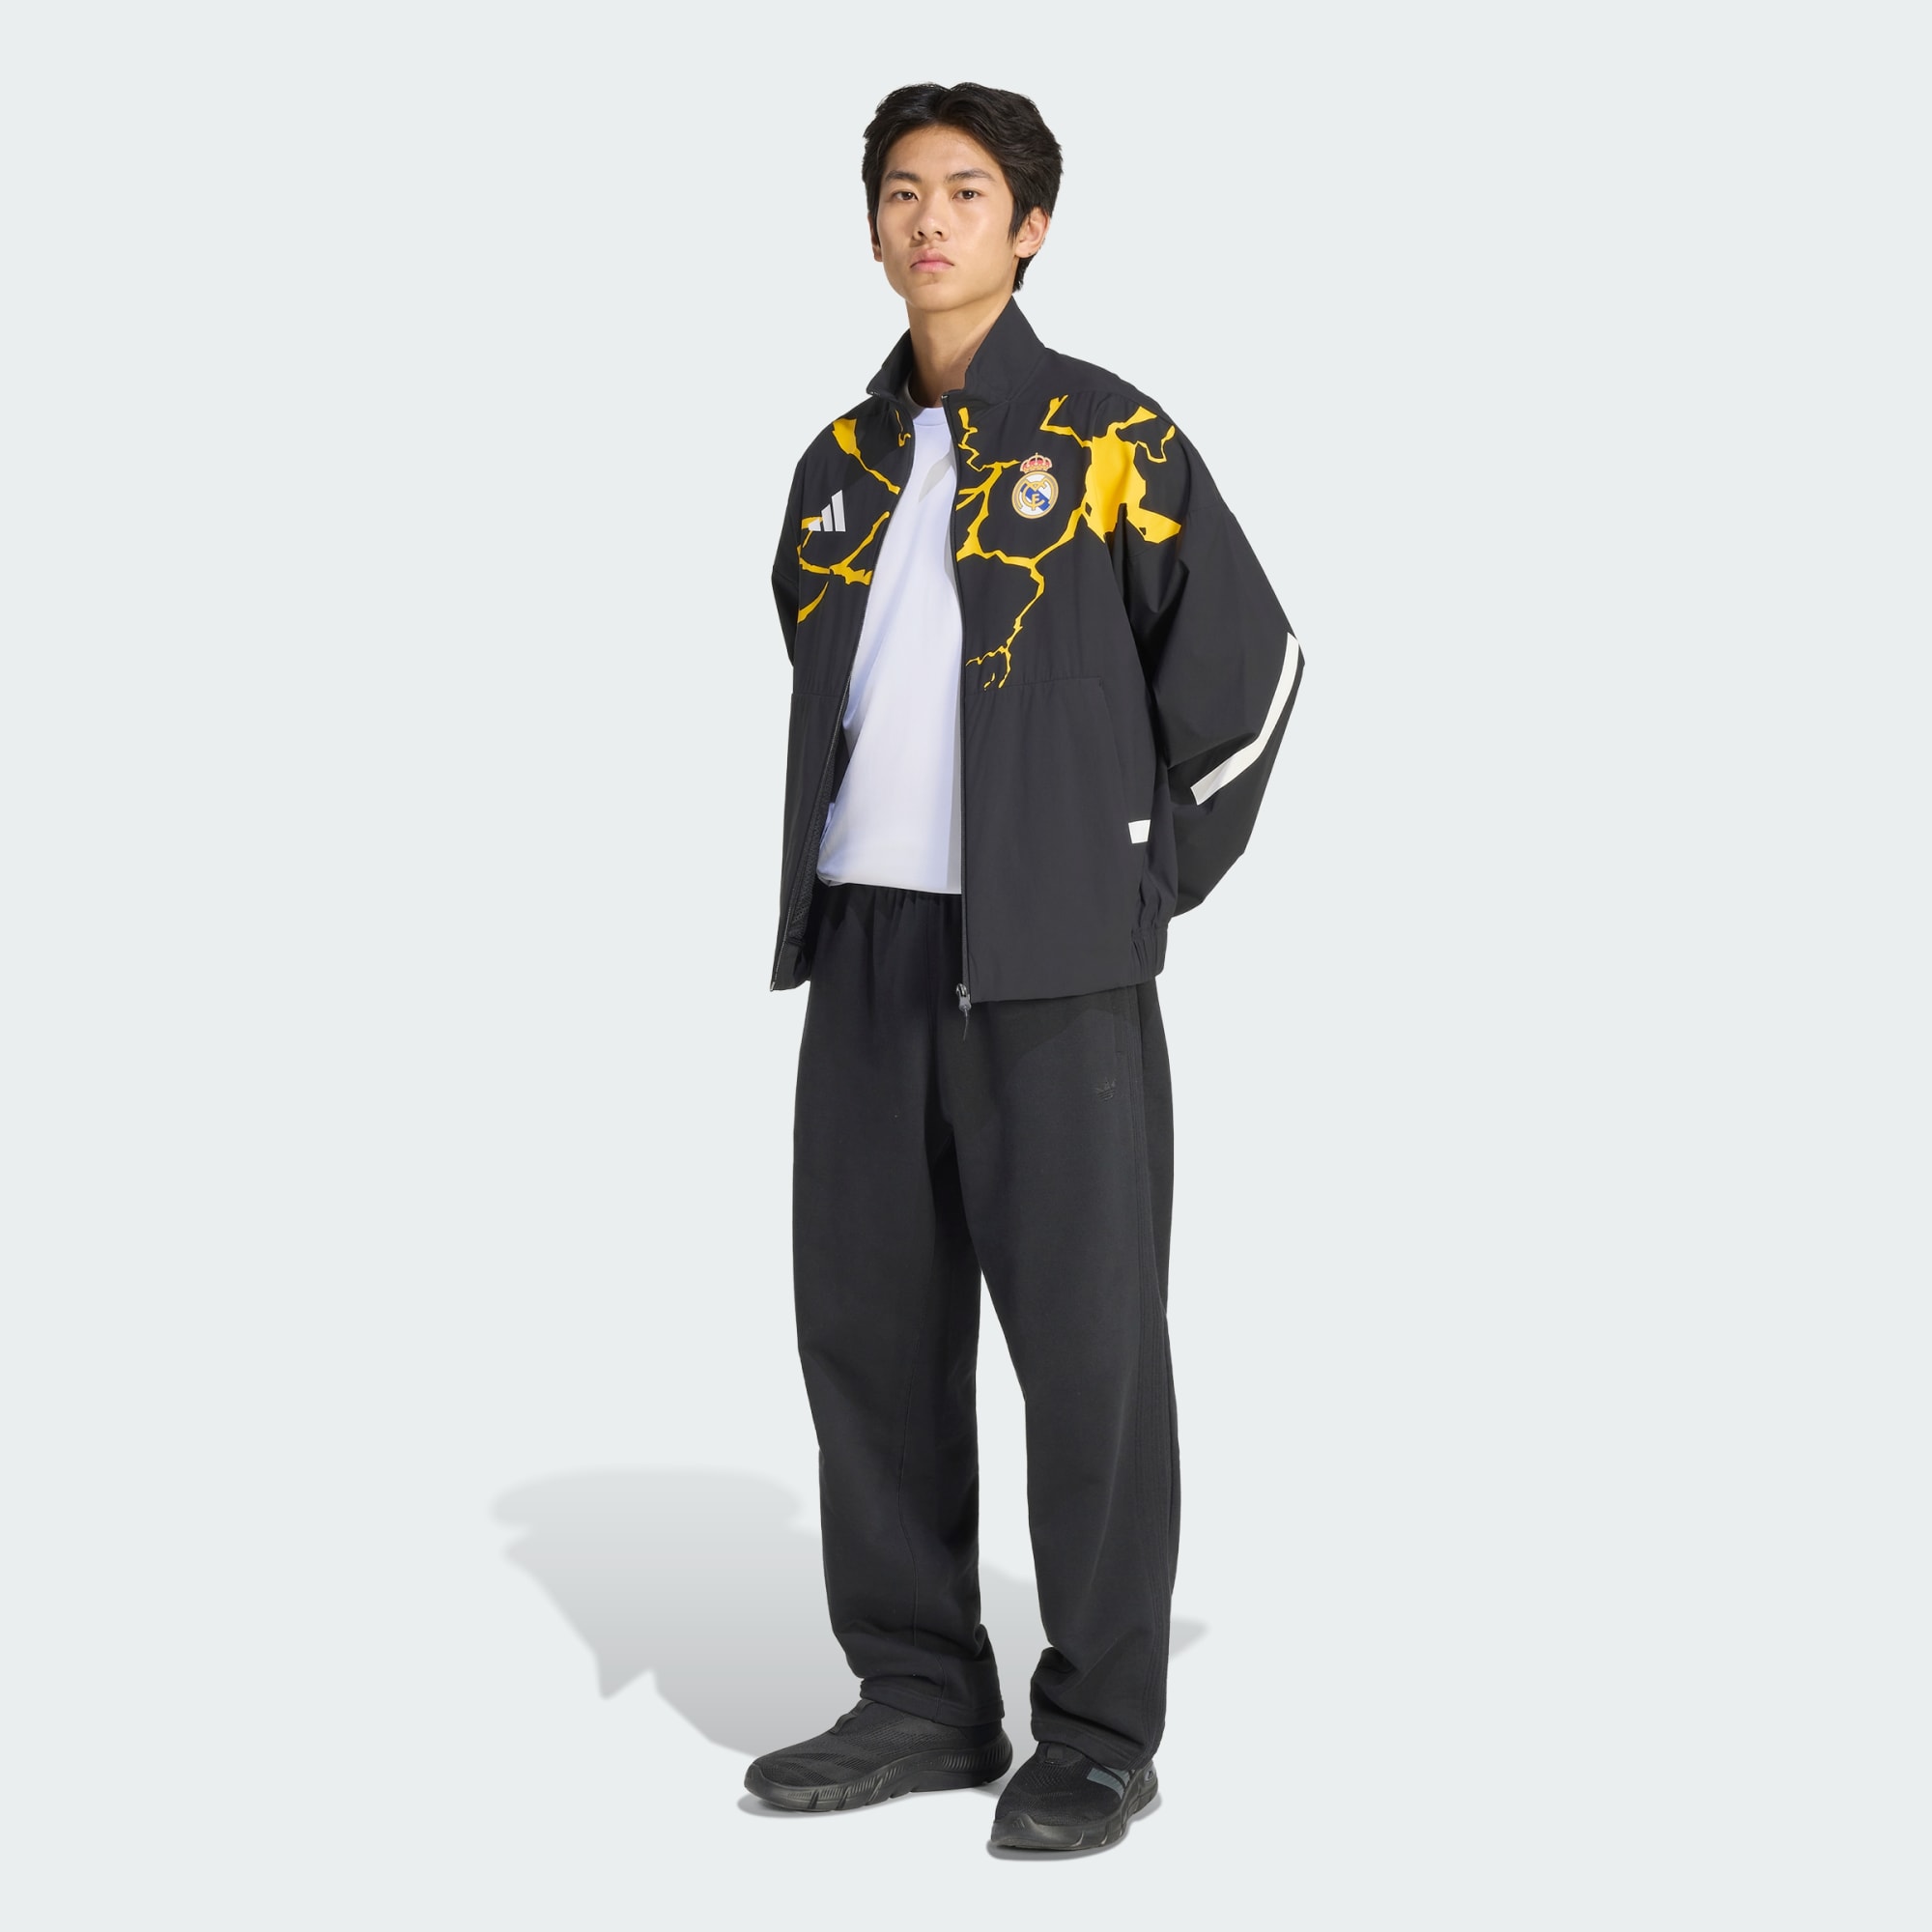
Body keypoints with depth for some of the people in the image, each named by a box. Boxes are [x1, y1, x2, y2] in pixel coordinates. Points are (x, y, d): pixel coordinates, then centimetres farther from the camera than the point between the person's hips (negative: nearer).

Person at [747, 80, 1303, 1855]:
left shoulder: (1108, 440, -2)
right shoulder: (843, 464, 14)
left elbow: (1250, 659, 1)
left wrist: (1158, 874, 1)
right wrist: (828, 870, 15)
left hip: (1050, 958, -6)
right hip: (868, 946, 6)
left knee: (1086, 1336, -2)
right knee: (870, 1323, 8)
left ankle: (1101, 1734, 9)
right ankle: (921, 1695, 21)